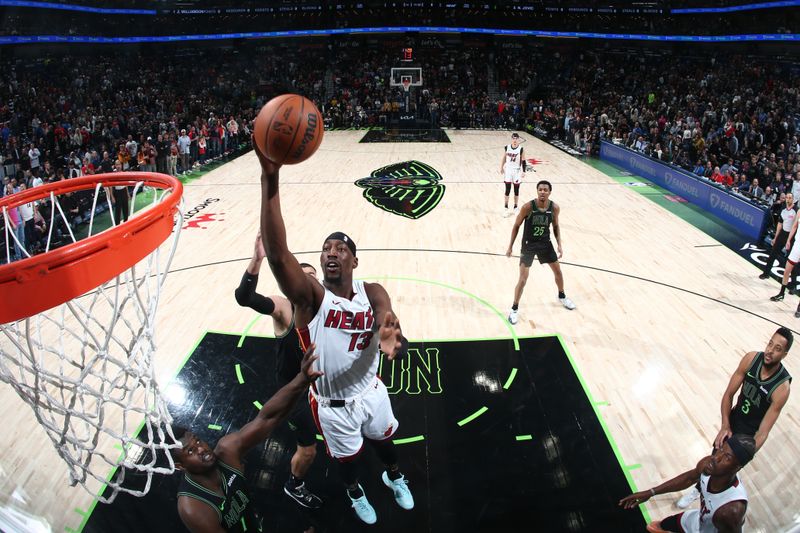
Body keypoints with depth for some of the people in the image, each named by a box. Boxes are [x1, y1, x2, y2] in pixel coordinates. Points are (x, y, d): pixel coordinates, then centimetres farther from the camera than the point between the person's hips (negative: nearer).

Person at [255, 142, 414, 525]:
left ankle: (393, 476, 63)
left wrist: (393, 342, -58)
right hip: (331, 404, -2)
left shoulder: (372, 293, -17)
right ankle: (354, 492, 59)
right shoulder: (310, 297, -27)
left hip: (371, 391, 2)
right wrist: (270, 179, -57)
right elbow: (276, 252, -45)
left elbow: (392, 335, -31)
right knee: (347, 456, 24)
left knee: (383, 439, 29)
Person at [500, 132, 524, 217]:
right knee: (507, 190, 2)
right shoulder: (506, 148, -3)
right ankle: (506, 208, 10)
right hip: (508, 170, 1)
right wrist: (501, 168, 7)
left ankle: (516, 207, 21)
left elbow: (523, 161, -4)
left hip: (517, 171, -1)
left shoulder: (521, 149, -9)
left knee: (516, 190, 8)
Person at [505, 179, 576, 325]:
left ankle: (562, 296, 45)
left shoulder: (554, 208, -11)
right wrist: (510, 246, -10)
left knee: (558, 271, 17)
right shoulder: (528, 206, -22)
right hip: (529, 244, -4)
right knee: (523, 278, -8)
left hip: (545, 243, 4)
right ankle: (514, 309, 8)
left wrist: (559, 245, 0)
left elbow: (555, 226, 6)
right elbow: (516, 226, -11)